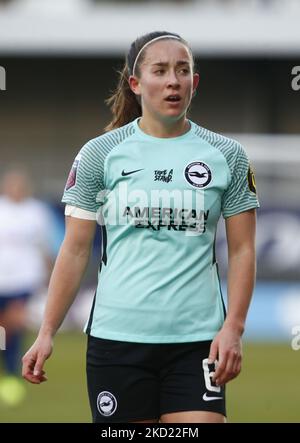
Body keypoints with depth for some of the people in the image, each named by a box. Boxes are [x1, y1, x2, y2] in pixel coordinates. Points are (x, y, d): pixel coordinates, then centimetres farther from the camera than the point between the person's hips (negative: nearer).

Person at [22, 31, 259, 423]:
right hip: (116, 338, 0)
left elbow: (242, 250, 6)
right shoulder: (99, 154, 4)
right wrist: (47, 333, 0)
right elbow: (75, 250, 6)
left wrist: (233, 328, -6)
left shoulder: (227, 156, 6)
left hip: (197, 342, 0)